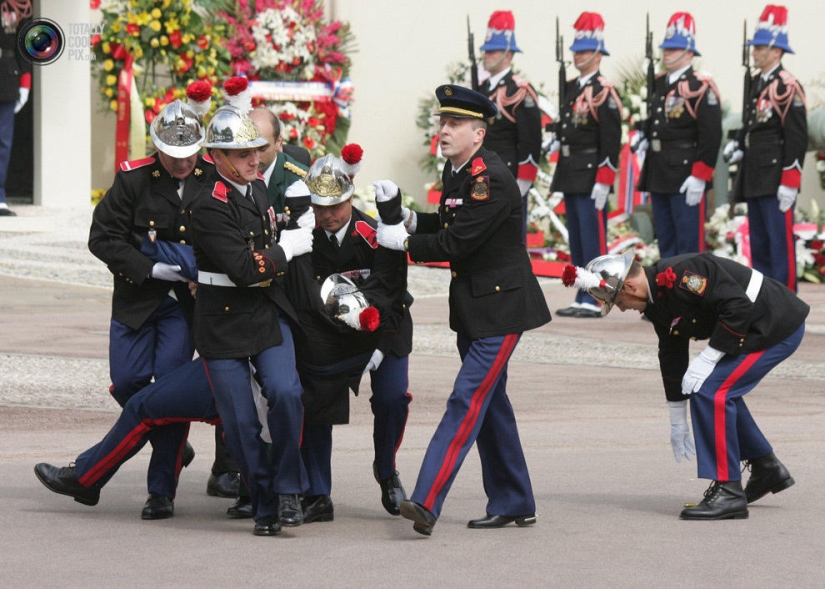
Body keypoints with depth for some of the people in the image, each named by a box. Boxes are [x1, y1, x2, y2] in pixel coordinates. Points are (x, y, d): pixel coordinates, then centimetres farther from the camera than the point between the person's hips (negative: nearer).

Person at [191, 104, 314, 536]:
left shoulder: (259, 188, 8)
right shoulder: (210, 207, -17)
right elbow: (243, 269, -24)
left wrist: (300, 224, 17)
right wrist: (289, 247, -14)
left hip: (269, 314, 5)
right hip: (224, 322, -5)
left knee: (285, 392, -17)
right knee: (240, 422, -3)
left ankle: (287, 491, -5)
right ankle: (264, 505, 12)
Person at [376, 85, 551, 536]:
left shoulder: (492, 180, -21)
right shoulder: (456, 171, 8)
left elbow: (456, 243, -23)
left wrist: (402, 241, -12)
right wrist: (411, 221, 3)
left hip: (502, 307, -10)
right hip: (472, 306, 10)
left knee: (468, 400, -15)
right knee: (490, 403, 14)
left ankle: (427, 503, -23)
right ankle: (513, 504, 23)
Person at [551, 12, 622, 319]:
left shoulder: (604, 92, -10)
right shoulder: (571, 88, 15)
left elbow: (611, 141, -15)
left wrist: (603, 182, -19)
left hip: (591, 175, -9)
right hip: (570, 174, 9)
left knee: (592, 239, -8)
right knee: (576, 241, 11)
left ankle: (594, 301, -7)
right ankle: (582, 299, 15)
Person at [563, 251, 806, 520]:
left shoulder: (681, 275, -24)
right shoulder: (656, 301, 8)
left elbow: (739, 307, -27)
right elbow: (672, 357, 17)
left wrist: (708, 359, -21)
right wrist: (678, 423, 22)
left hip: (780, 327, -10)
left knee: (709, 391, -14)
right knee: (720, 391, 19)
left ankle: (728, 492, -11)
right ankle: (767, 469, 32)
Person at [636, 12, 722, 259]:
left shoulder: (700, 87, -12)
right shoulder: (659, 84, 14)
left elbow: (711, 136, -16)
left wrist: (699, 178, -19)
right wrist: (646, 138, 13)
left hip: (686, 180, -9)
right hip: (658, 177, 9)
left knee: (689, 241, -5)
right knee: (665, 239, 13)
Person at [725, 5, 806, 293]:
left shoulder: (787, 86, -13)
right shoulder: (757, 83, 13)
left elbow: (797, 137, -16)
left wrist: (789, 184, -19)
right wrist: (738, 143, 6)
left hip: (776, 179, -9)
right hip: (755, 177, 9)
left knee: (781, 242, -7)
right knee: (759, 244, 12)